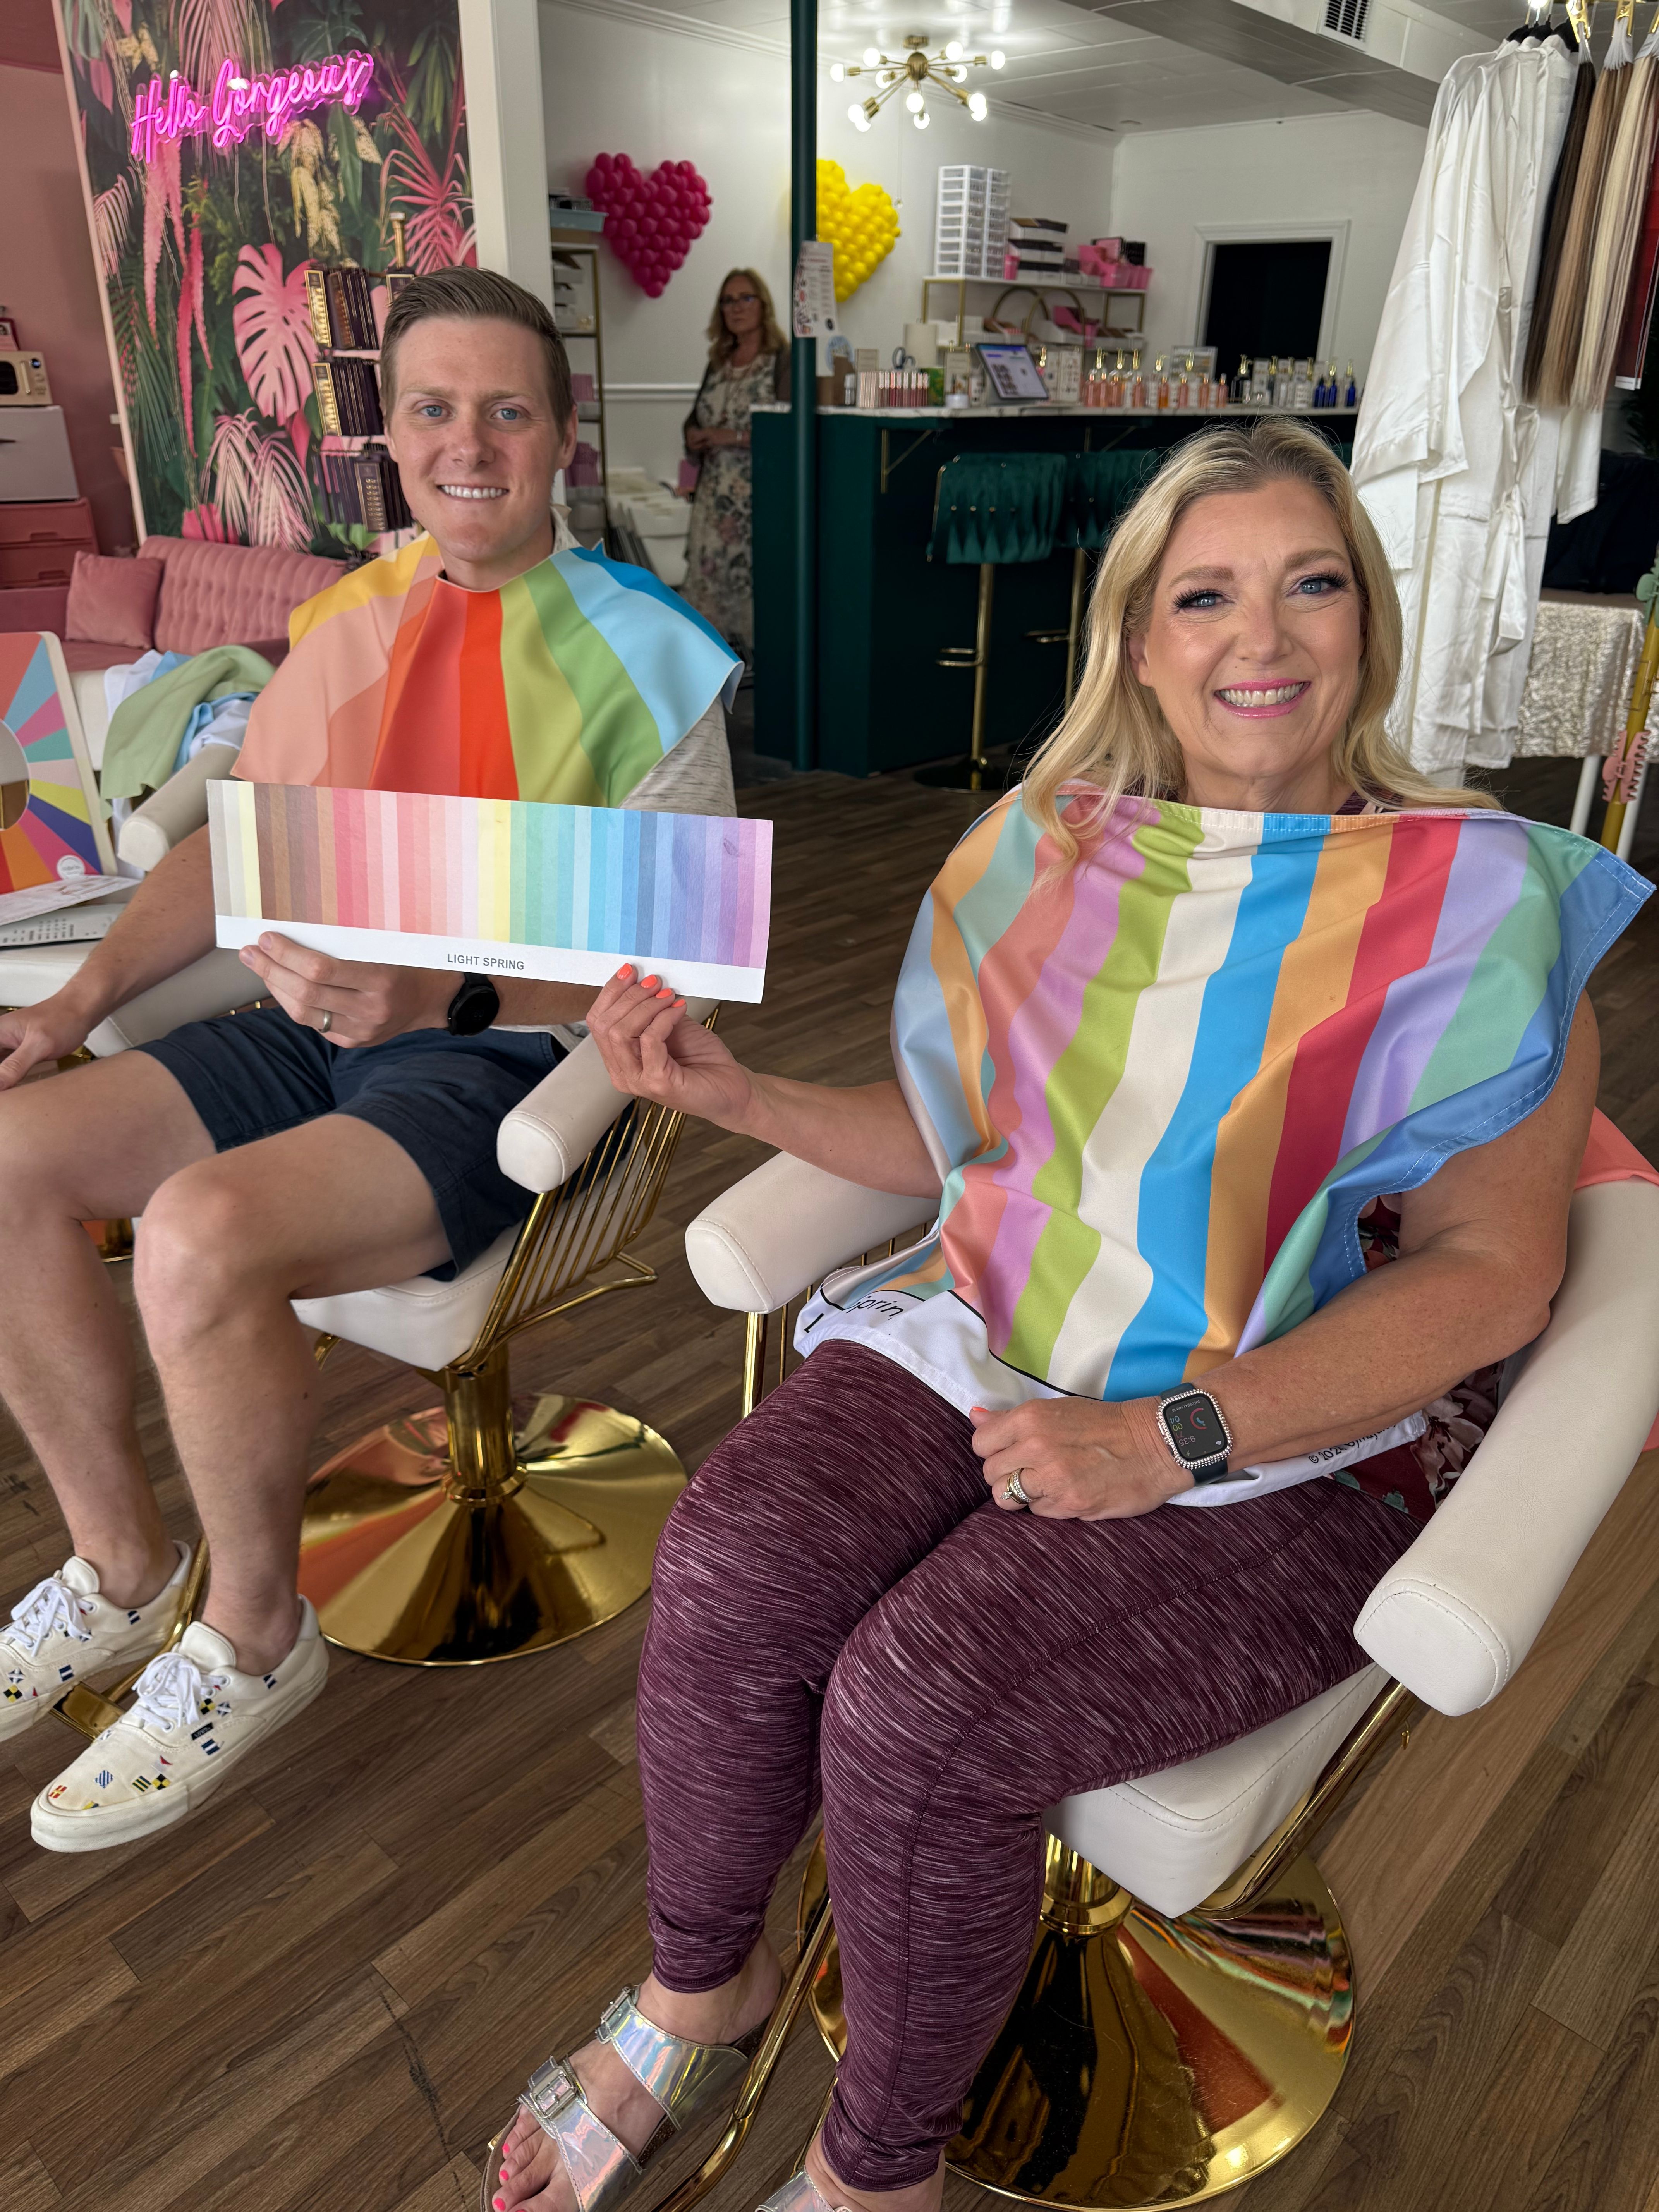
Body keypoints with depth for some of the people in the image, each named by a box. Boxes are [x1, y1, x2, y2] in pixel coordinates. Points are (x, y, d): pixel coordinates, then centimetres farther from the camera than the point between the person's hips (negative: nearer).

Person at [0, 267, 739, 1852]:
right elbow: (236, 845, 16)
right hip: (319, 1018, 7)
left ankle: (255, 1639, 0)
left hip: (509, 1061, -6)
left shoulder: (639, 660, -7)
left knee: (199, 1236, -29)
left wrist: (442, 996, -26)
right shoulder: (345, 620, 12)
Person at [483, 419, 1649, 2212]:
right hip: (991, 1338, 4)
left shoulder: (1479, 903, -6)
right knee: (733, 1563, -22)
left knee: (918, 1705, -25)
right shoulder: (1048, 852, 6)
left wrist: (1169, 1439, -20)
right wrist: (730, 1090, -2)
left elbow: (1490, 1272, -10)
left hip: (1288, 1440, -3)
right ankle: (700, 1988, 12)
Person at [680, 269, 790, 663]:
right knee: (708, 573, 5)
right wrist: (695, 436, 2)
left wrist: (733, 437, -16)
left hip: (759, 494, -7)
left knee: (755, 578, -9)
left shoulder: (783, 362, -5)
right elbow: (695, 420, 26)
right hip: (716, 494, 7)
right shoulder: (718, 364, 17)